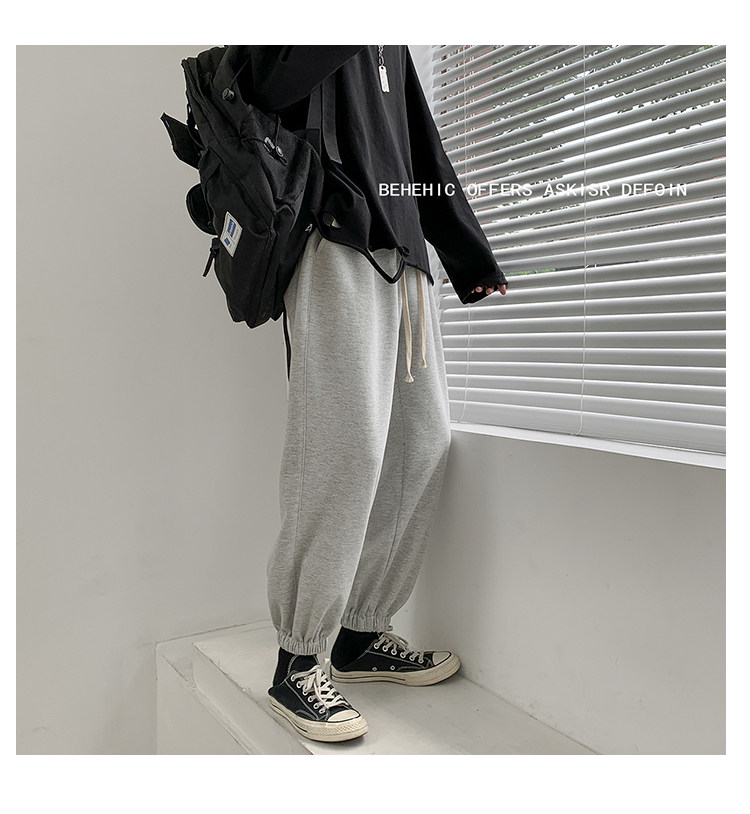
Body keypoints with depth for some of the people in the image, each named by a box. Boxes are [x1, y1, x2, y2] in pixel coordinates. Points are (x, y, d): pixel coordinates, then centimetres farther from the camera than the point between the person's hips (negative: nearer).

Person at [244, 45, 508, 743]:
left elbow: (426, 150, 28)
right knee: (347, 449, -15)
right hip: (337, 243, -8)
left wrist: (468, 255, 25)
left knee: (424, 443, 1)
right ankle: (297, 664, -3)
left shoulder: (392, 44, 31)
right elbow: (276, 85, -10)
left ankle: (363, 636, 11)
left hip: (405, 251, 8)